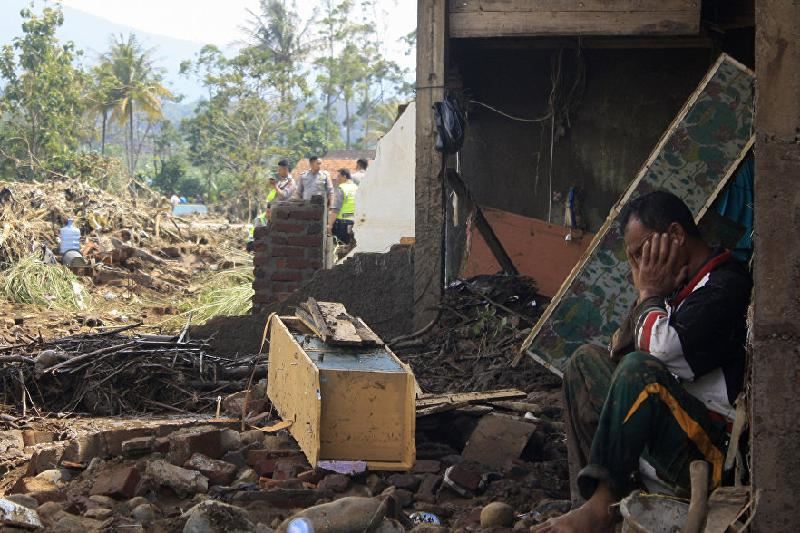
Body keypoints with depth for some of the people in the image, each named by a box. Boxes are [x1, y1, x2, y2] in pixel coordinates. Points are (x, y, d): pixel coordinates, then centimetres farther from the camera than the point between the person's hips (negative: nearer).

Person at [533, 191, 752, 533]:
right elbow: (621, 351, 18)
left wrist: (649, 295, -7)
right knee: (586, 360, 12)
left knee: (640, 369, -32)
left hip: (708, 447, -10)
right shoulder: (684, 285, 16)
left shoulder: (726, 287, -14)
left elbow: (661, 352, -26)